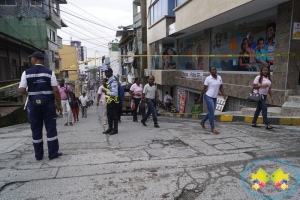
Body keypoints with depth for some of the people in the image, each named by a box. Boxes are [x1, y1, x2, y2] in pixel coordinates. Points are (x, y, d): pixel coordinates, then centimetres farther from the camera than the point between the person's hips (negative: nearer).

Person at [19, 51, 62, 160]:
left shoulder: (26, 73, -1)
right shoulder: (49, 73, -3)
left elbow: (22, 90, -5)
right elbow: (55, 90, -7)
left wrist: (29, 92, 17)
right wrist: (59, 104, 0)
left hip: (34, 104, 1)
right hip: (48, 103, -1)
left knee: (36, 129, 11)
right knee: (51, 128, 5)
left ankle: (38, 155, 19)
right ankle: (53, 153, 9)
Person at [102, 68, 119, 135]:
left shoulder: (113, 81, -17)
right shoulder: (109, 80, 14)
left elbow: (115, 93, -24)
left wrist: (106, 92, -21)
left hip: (113, 102, -10)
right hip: (109, 102, 10)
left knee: (114, 116, 0)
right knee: (109, 115, 17)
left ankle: (115, 130, 10)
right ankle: (110, 128, 29)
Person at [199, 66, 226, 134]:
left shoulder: (219, 77, 3)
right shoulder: (208, 78, -13)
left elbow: (221, 87, 6)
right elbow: (204, 89, -8)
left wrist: (224, 95, -7)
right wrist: (200, 98, -3)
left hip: (214, 98, 7)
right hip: (208, 97, -7)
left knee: (211, 113, 17)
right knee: (211, 113, -4)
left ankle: (202, 122, 38)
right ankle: (212, 128, 9)